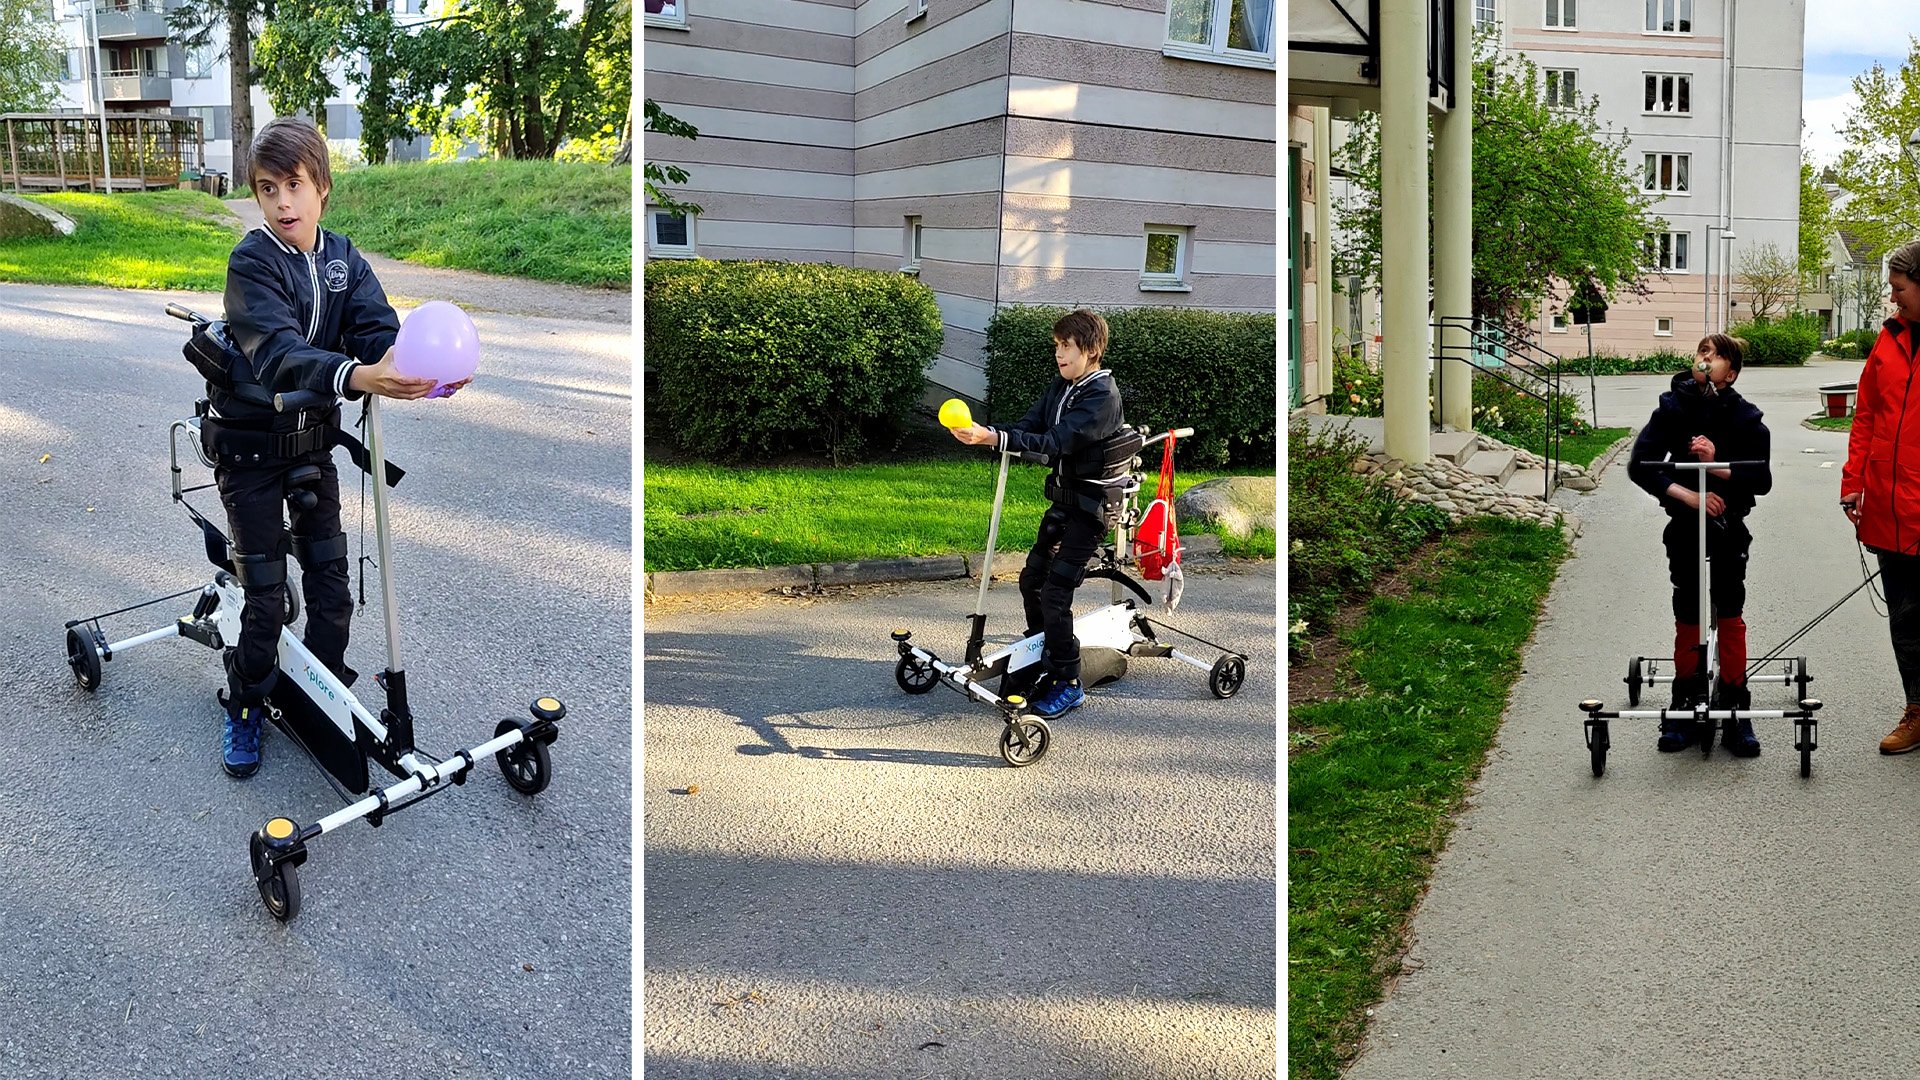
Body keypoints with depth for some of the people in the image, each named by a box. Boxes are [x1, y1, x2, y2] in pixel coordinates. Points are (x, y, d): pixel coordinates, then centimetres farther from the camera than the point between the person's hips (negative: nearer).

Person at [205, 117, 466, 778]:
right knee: (265, 593, -1)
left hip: (313, 439, 5)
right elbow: (278, 352, -37)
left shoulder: (342, 259, -2)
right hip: (249, 444, -5)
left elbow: (378, 329, -18)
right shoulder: (252, 263, -20)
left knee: (330, 577, 7)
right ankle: (244, 709, 19)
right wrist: (358, 376, -56)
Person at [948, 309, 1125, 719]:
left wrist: (994, 437, -38)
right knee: (1032, 579, 10)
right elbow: (1029, 426, -1)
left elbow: (1056, 440, -29)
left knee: (1054, 592, -12)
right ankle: (1043, 661, 27)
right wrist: (982, 434, -20)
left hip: (1090, 505, -9)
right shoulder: (1062, 386, 8)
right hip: (1064, 499, 9)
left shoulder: (1102, 395, -19)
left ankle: (1068, 684, -2)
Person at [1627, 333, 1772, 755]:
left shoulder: (1745, 417, -6)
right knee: (1687, 615, 6)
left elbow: (1762, 479, -9)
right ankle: (1685, 705, 16)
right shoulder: (1672, 409, -4)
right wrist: (1687, 494, -20)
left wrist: (1716, 465, -25)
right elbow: (1640, 465, -10)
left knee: (1730, 613, -2)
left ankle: (1735, 709, 6)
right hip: (1685, 526, 1)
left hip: (1730, 525, -1)